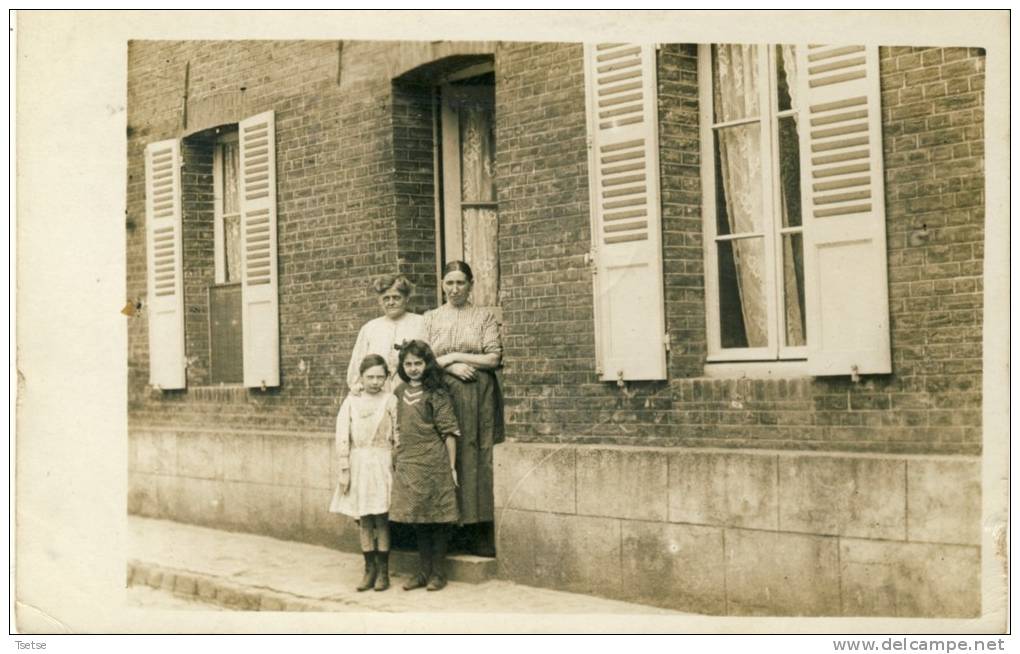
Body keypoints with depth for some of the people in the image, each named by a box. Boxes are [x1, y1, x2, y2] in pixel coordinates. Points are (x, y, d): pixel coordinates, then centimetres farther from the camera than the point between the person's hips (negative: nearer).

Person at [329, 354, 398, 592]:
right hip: (358, 464, 2)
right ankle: (369, 570, 14)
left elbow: (398, 437, -1)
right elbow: (342, 437, 2)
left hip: (382, 463, -2)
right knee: (364, 521, 6)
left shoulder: (390, 400, -1)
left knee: (381, 520, -1)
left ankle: (383, 572, 7)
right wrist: (344, 470, -3)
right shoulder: (351, 402, 3)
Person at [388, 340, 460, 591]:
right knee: (417, 520, 11)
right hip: (407, 465, 5)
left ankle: (438, 573, 12)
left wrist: (452, 467, -9)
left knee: (437, 520, 3)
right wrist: (396, 459, 14)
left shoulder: (436, 394, -7)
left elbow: (449, 432, -7)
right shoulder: (400, 392, 9)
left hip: (433, 465, -5)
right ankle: (423, 572, 19)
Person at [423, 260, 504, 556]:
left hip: (478, 396, -1)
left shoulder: (484, 317, 7)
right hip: (442, 395, 2)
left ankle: (480, 534, -2)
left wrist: (453, 356, -6)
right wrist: (450, 367, -10)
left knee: (478, 458, -5)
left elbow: (494, 358, -2)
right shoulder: (431, 318, 13)